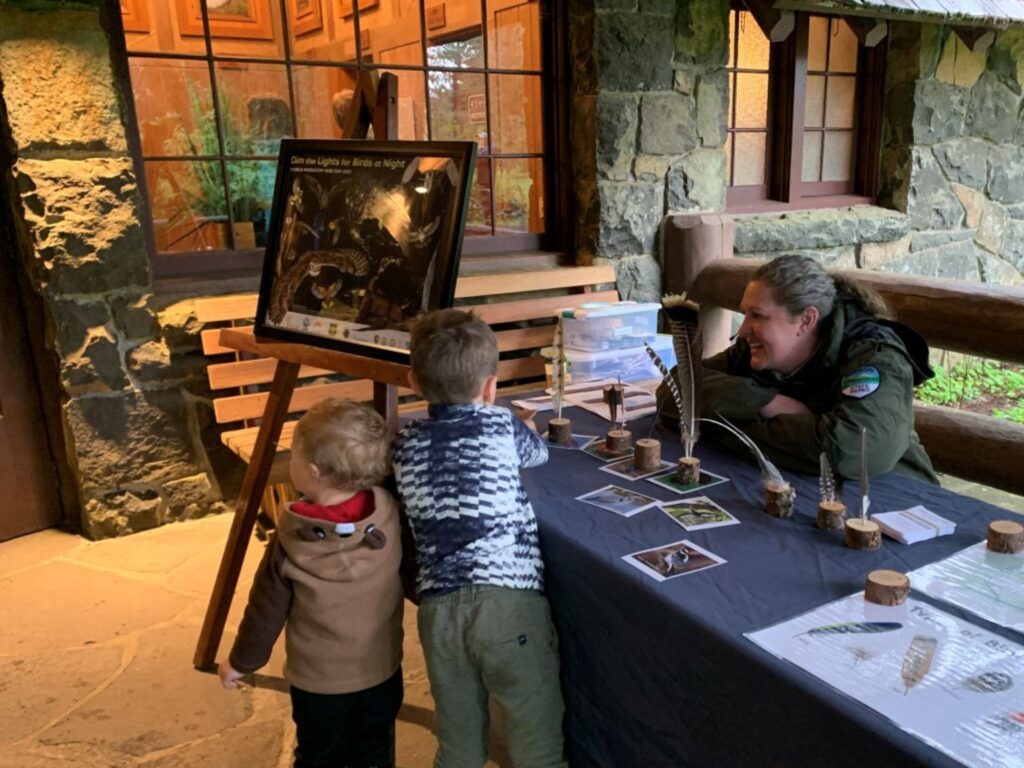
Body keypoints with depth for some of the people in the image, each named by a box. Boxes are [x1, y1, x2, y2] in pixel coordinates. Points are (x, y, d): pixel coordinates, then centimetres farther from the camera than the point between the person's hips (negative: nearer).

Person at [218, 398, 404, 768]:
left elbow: (266, 611, -10)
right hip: (382, 671, 2)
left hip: (318, 679, -2)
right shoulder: (390, 516, -19)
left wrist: (241, 662, 6)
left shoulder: (290, 542, -22)